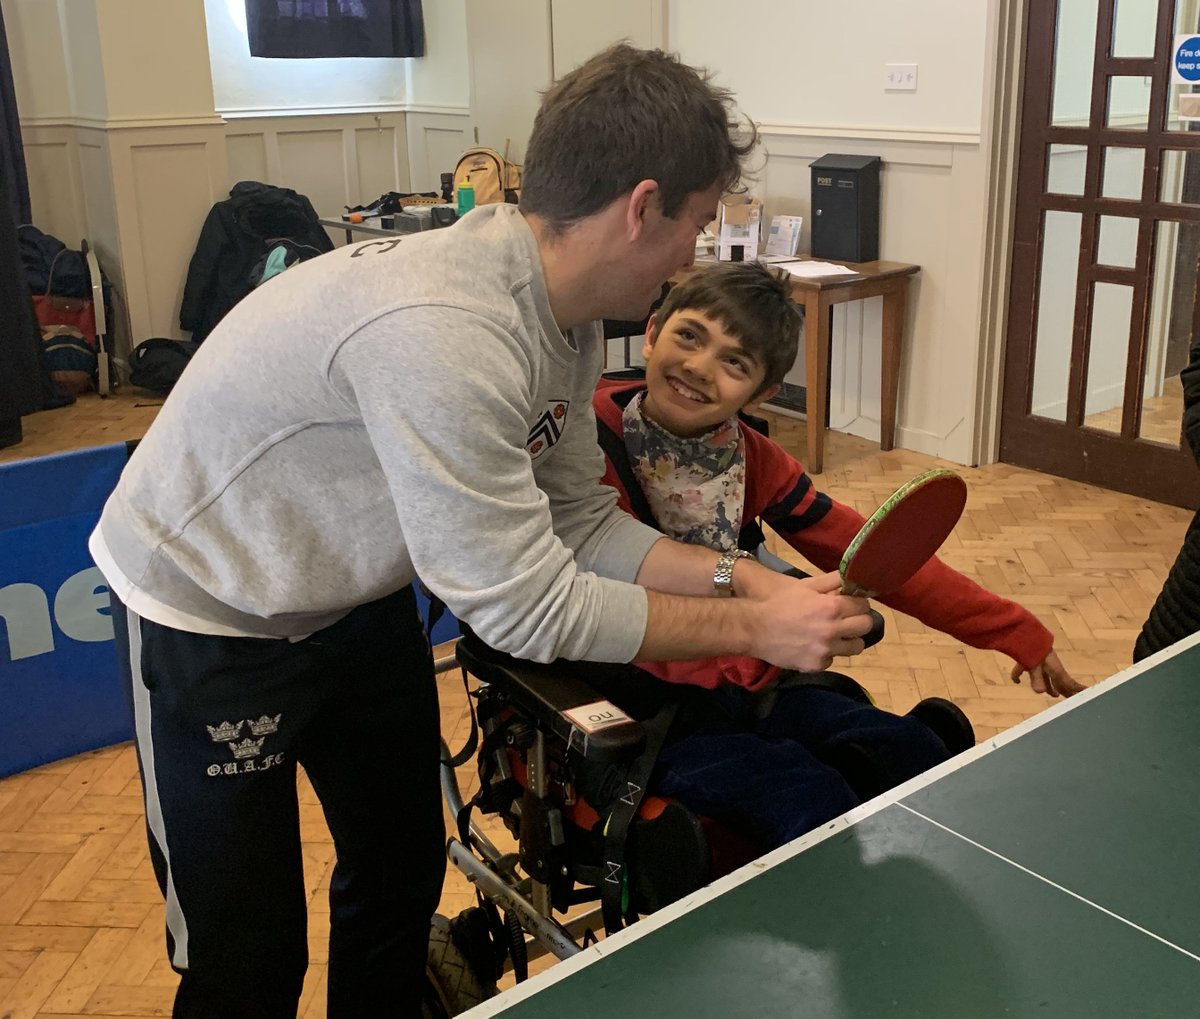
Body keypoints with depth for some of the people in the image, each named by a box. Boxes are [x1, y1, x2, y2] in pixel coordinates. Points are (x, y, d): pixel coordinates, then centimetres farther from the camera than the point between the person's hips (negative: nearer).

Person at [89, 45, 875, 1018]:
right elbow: (530, 611, -31)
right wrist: (751, 630, -22)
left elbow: (576, 522, -1)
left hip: (359, 596, 8)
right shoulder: (441, 335, -37)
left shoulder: (566, 314, -8)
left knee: (405, 873, 18)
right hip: (210, 609, -8)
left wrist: (737, 576, -12)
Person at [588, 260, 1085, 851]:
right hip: (637, 713, -6)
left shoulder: (753, 460, 2)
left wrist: (1018, 633, 5)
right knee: (812, 806, -22)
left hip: (741, 679, 6)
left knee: (921, 758, -6)